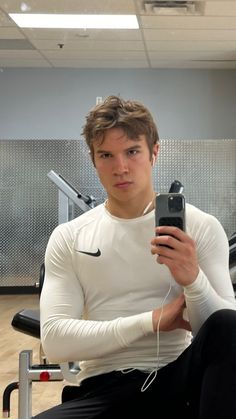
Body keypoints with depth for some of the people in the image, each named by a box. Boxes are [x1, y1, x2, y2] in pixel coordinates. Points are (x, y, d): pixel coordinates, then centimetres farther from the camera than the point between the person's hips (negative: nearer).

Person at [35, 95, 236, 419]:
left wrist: (194, 280, -25)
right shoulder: (68, 238, 5)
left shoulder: (202, 227, 2)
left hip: (179, 379, 1)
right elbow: (55, 340, -5)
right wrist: (151, 321, -13)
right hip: (105, 387, 0)